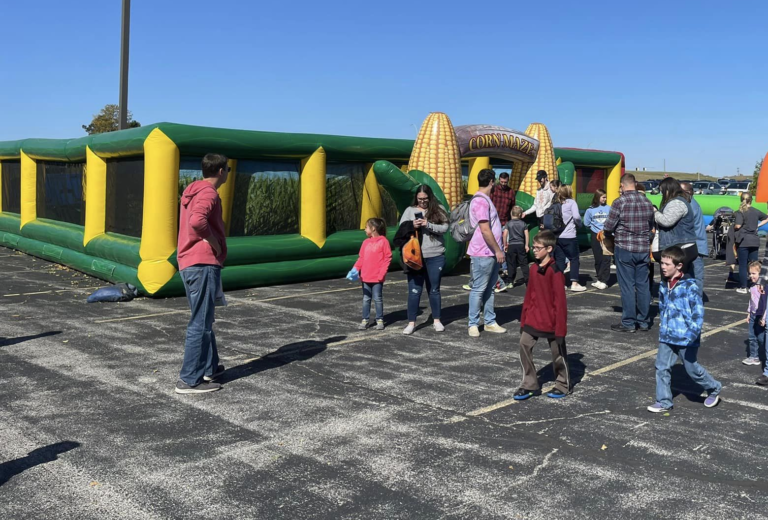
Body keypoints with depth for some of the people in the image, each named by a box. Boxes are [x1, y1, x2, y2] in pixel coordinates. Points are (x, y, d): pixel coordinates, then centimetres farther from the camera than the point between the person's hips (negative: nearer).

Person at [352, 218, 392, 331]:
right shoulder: (366, 242, 8)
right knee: (366, 299, 10)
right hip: (365, 277, 5)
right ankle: (365, 320, 17)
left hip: (377, 278, -5)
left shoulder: (383, 241, -7)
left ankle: (380, 320, 14)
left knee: (378, 299, 4)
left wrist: (382, 273, -13)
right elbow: (361, 258, 10)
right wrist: (356, 268, -6)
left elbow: (388, 258, -8)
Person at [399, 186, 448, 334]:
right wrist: (412, 226, -16)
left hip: (435, 257, 0)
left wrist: (428, 225, -19)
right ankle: (411, 322, 8)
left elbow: (444, 227, -7)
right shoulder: (409, 211, 5)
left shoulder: (438, 210, 3)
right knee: (414, 290, 1)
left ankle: (437, 320, 24)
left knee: (434, 289, 12)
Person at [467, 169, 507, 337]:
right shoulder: (480, 201, -17)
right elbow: (485, 230, -22)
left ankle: (490, 322, 21)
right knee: (478, 290, -2)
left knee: (489, 289, 14)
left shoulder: (485, 199, 16)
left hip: (492, 253, 10)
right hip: (483, 254, -10)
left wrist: (497, 250, 19)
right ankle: (473, 324, 6)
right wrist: (498, 250, -17)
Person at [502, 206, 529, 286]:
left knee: (511, 264, 5)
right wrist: (526, 245, 5)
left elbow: (504, 235, -7)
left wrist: (505, 245, 1)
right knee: (524, 263, 5)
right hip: (521, 245, 1)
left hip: (511, 245, -1)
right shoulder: (523, 224, 3)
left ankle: (511, 281, 7)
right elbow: (526, 235, -2)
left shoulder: (508, 223, -1)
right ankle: (527, 280, 3)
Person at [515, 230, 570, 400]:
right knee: (524, 345, -3)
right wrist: (524, 319, 11)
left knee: (558, 352, 9)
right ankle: (530, 385, 9)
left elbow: (560, 300, -17)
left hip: (551, 320, -6)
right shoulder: (534, 269, 4)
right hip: (533, 319, 6)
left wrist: (560, 327, -16)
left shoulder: (554, 271, -17)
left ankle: (563, 385, 28)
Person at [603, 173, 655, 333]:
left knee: (627, 286, 1)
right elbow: (651, 225, 13)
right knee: (643, 285, 11)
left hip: (625, 248, -5)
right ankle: (644, 321, 18)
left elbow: (608, 227, -11)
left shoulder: (620, 202, -13)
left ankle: (628, 323, 5)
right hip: (643, 248, 5)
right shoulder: (647, 202, 4)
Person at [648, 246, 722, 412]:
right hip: (667, 337, 6)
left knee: (692, 369, 10)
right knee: (662, 367, 2)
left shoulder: (689, 286, -16)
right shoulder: (664, 285, 6)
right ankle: (664, 402, 12)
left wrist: (693, 332, -25)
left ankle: (714, 388, 36)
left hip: (686, 338, -6)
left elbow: (699, 311, -18)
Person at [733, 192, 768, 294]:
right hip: (755, 241, 4)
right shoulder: (756, 211, 8)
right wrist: (758, 225, 18)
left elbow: (738, 225, -20)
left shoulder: (740, 212, -9)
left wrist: (733, 227, 0)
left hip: (743, 241, -4)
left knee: (742, 265, 2)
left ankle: (743, 287, 4)